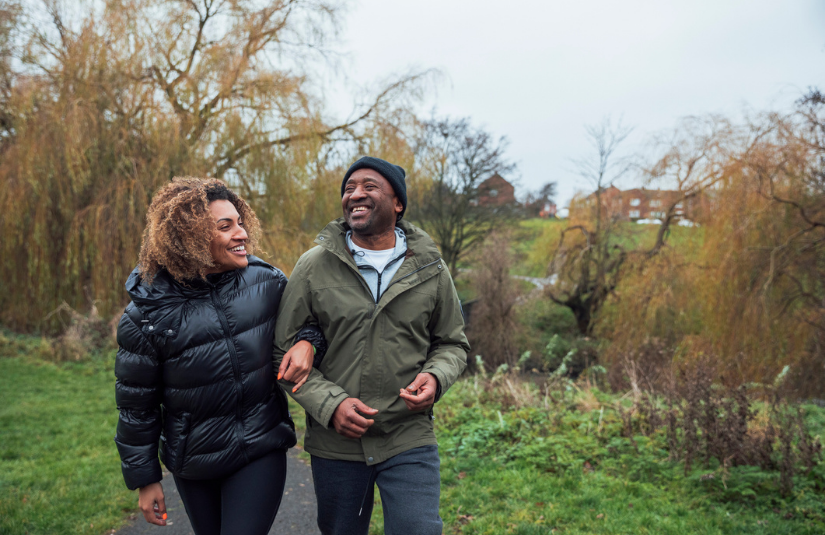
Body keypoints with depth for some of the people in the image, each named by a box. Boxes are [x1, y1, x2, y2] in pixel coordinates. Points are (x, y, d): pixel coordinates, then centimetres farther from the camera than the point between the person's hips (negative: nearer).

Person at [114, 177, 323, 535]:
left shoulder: (265, 281, -10)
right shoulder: (148, 314, -13)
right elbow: (136, 405, -4)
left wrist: (308, 342, -15)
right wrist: (144, 479, 3)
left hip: (261, 453, 0)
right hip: (193, 467, 0)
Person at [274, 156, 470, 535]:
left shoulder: (429, 269, -1)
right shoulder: (314, 266, -5)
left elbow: (452, 344, 9)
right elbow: (284, 350, -3)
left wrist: (435, 377, -13)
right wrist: (329, 404, -16)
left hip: (410, 441, 0)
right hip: (334, 444, 1)